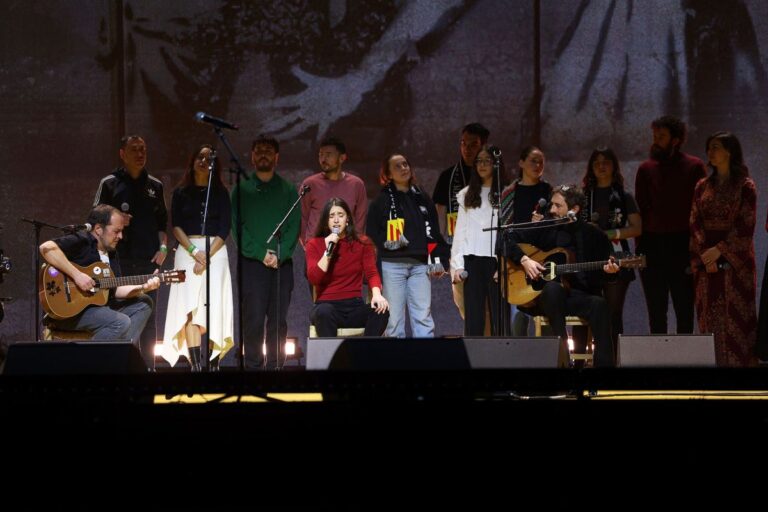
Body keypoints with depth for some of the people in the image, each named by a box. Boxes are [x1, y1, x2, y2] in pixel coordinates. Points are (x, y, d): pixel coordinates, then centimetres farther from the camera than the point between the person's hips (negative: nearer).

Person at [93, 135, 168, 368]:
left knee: (149, 316, 4)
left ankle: (148, 365, 8)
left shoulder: (155, 186, 15)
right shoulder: (110, 184, 4)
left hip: (149, 260, 3)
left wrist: (163, 247, 4)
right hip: (119, 260, -3)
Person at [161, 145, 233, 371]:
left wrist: (207, 255, -9)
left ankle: (214, 364, -6)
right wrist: (194, 251, -10)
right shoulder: (181, 193, 11)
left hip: (215, 251, 0)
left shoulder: (220, 193, 10)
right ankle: (195, 365, -18)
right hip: (187, 250, 0)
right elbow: (176, 226, 4)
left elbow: (225, 229, 3)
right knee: (191, 308, -12)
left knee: (215, 309, -7)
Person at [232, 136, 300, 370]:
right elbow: (237, 227, 0)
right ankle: (253, 365, -3)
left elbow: (294, 226, 4)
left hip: (282, 263, 2)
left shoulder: (288, 190, 12)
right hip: (252, 263, -2)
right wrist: (261, 254, -11)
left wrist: (279, 255, -11)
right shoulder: (242, 190, 8)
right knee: (254, 319, -7)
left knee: (278, 320, 1)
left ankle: (274, 365, 5)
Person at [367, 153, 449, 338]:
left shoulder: (422, 198, 17)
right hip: (392, 265, -3)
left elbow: (434, 232, 17)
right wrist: (385, 243, -14)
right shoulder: (382, 201, 6)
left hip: (420, 265, 3)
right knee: (394, 317, -2)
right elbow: (371, 234, 3)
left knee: (423, 315, -3)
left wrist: (439, 260, 8)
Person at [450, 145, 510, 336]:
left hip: (497, 260, -3)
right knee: (473, 316, 1)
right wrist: (457, 265, 3)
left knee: (499, 315, -5)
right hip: (472, 261, 3)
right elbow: (460, 232, 12)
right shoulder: (467, 195, 15)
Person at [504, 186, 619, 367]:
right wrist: (524, 260, -10)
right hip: (542, 297, 0)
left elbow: (599, 278, 9)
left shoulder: (594, 235, 7)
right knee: (553, 287, -36)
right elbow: (508, 238, 5)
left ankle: (604, 363, -31)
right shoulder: (544, 229, 7)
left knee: (599, 305, -33)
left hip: (580, 296, 0)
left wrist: (608, 270, -14)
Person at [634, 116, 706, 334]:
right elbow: (639, 210, 9)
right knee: (656, 310, 5)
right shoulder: (646, 169, 9)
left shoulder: (694, 167, 2)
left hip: (683, 246, -2)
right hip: (653, 245, 2)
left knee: (684, 307, 1)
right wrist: (640, 247, 1)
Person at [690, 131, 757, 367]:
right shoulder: (703, 186, 12)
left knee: (736, 319, -5)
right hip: (706, 264, 4)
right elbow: (695, 224, 6)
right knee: (709, 319, 1)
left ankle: (740, 362, -4)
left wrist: (719, 250, -15)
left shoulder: (745, 186, -2)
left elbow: (745, 227, -8)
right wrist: (704, 255, -8)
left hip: (735, 262, -4)